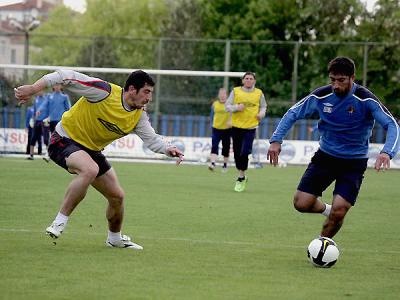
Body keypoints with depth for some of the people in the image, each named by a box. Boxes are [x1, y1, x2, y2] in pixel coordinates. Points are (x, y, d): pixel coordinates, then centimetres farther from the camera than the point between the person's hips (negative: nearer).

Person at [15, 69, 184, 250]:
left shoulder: (139, 116, -5)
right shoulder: (105, 91, -25)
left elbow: (151, 139, -3)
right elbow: (67, 77, -25)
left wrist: (168, 149, -25)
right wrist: (33, 89, -30)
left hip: (92, 150, 8)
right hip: (65, 140, -8)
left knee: (117, 196, 10)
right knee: (90, 169, -38)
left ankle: (114, 238, 39)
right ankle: (59, 222, -29)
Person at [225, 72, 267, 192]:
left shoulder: (259, 93, 5)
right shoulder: (236, 91, 3)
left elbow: (263, 106, 19)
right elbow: (227, 105, 4)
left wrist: (261, 114, -2)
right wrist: (237, 107, -15)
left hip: (250, 127, -1)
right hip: (237, 126, 2)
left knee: (244, 153, -15)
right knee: (237, 153, 6)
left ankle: (241, 178, -2)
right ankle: (242, 176, 27)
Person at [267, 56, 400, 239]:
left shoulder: (365, 99, -18)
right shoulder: (321, 96, -8)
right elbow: (293, 113, 5)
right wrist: (276, 140, -8)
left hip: (354, 162, -3)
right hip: (325, 156, 3)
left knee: (338, 212, -16)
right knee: (301, 204, -7)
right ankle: (326, 209, 27)